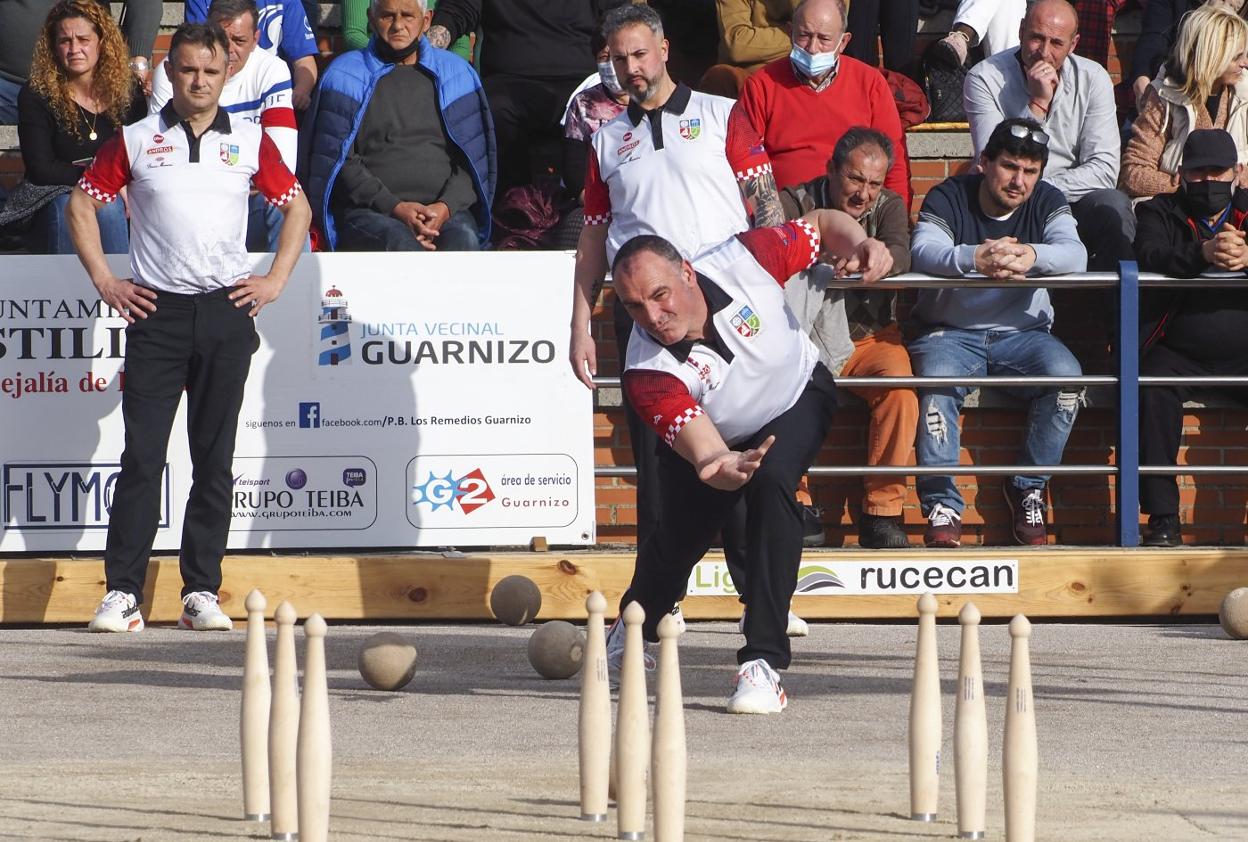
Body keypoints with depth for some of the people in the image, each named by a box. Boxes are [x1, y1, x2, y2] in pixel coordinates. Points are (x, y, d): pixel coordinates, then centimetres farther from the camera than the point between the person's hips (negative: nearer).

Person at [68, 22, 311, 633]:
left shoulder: (250, 142, 8)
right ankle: (122, 593, -6)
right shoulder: (136, 141, 4)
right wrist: (104, 281, 3)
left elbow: (296, 205, 18)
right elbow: (82, 203, 11)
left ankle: (202, 592, 8)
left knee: (215, 460, 3)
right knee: (142, 455, -6)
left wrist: (275, 281, 8)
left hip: (227, 311, 1)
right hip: (157, 310, -1)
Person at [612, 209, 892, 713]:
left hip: (799, 396, -1)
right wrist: (723, 466, -72)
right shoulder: (647, 373, -37)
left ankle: (764, 662, -29)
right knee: (675, 543, 3)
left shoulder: (741, 262, -33)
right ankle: (634, 627, 43)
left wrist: (861, 245, -37)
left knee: (771, 482, -29)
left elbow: (821, 226, -16)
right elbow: (704, 453, -48)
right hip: (721, 438, 1)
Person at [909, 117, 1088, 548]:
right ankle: (941, 505, -26)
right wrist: (976, 257, -46)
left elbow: (1075, 255, -17)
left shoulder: (1047, 202, 3)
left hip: (1022, 331, 2)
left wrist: (1031, 256, -41)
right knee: (937, 379, -34)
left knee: (1066, 376, -27)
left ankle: (1028, 490, -9)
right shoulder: (949, 198, -4)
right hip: (950, 330, -2)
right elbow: (923, 252, -24)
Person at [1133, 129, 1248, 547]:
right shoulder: (1161, 212, 12)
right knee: (1154, 392, -31)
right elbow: (1148, 257, -10)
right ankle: (1162, 517, -27)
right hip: (1180, 355, -1)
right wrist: (1203, 254, -29)